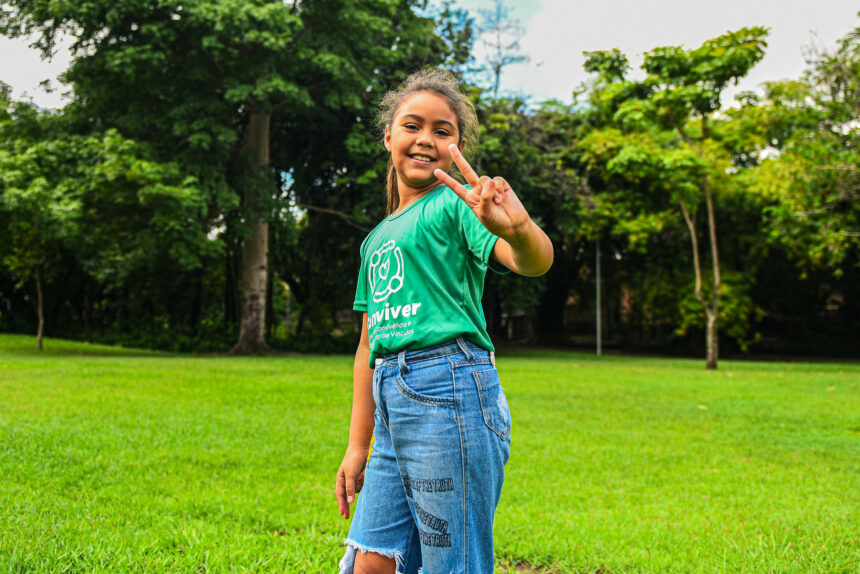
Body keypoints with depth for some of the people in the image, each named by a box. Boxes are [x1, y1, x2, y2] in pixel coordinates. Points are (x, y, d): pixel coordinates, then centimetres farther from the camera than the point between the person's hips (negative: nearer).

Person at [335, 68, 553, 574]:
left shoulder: (456, 204, 1)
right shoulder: (378, 238, 22)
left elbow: (534, 264, -19)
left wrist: (519, 228, -44)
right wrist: (357, 447, 22)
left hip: (450, 391, -7)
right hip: (393, 403, 7)